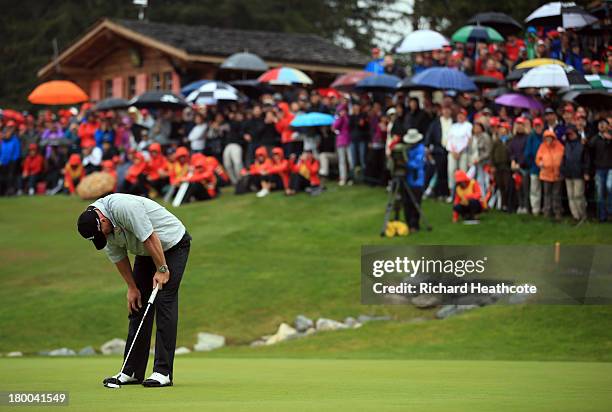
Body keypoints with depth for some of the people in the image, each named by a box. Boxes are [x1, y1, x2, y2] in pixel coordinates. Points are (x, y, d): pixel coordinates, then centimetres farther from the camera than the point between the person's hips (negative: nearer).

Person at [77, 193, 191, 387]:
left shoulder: (124, 207, -35)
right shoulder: (95, 226, -9)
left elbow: (150, 238, -30)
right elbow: (118, 257, 2)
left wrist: (162, 269, -21)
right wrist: (132, 287, 2)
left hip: (172, 244, -8)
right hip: (145, 253, 8)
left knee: (164, 303, -14)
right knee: (137, 305, 3)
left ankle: (163, 372, -14)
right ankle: (132, 372, 7)